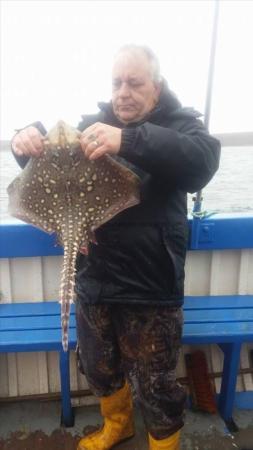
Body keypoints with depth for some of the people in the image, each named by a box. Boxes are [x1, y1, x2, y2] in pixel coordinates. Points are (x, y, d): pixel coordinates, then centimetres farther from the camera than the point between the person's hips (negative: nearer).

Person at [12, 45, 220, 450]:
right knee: (99, 368, 25)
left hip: (150, 285, -4)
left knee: (155, 384, 13)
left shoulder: (179, 123, -4)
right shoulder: (94, 123, 7)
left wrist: (129, 141, -39)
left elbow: (202, 162, -25)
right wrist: (30, 141, -15)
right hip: (94, 278, 5)